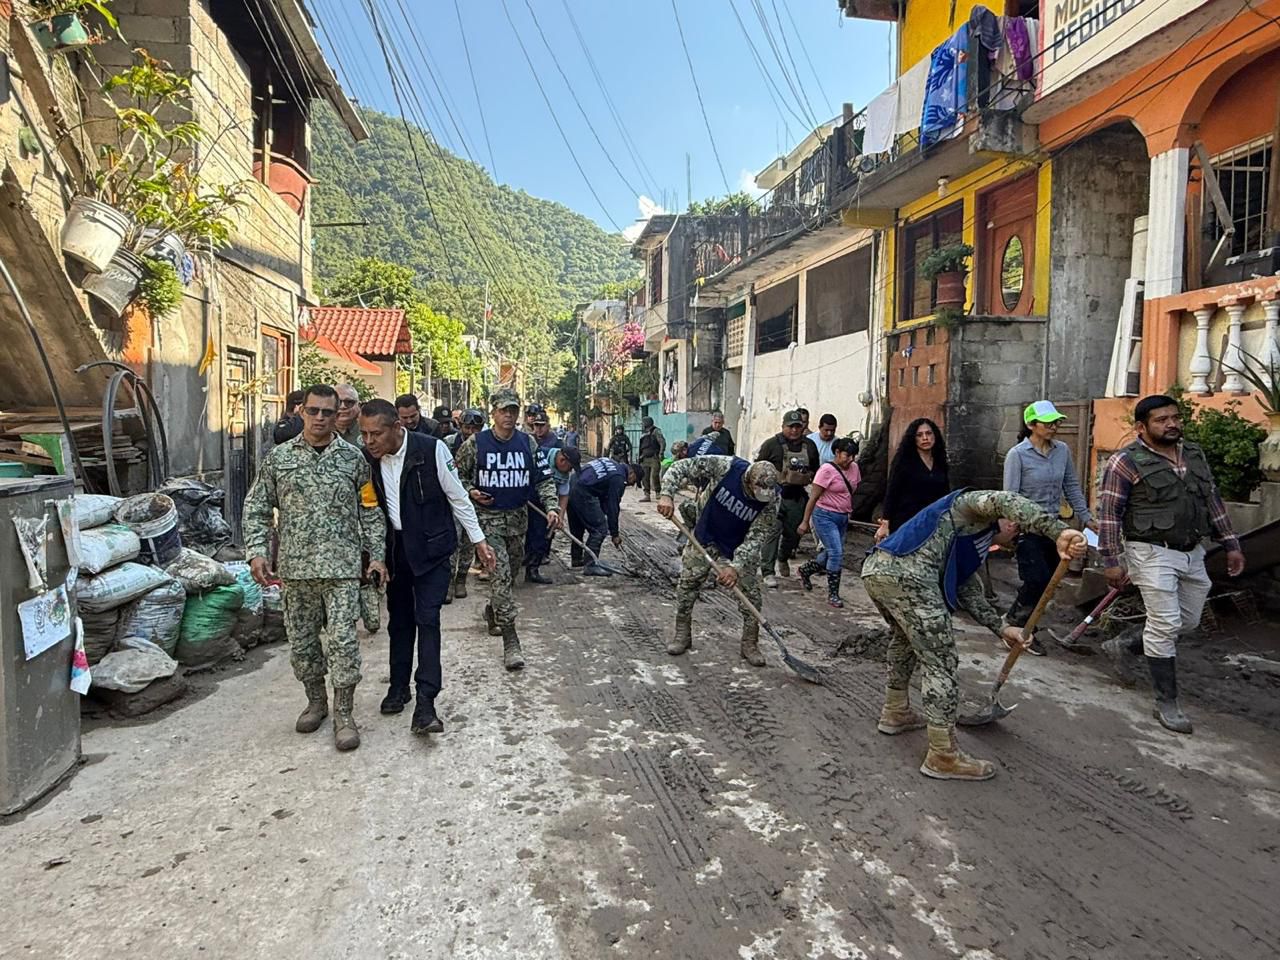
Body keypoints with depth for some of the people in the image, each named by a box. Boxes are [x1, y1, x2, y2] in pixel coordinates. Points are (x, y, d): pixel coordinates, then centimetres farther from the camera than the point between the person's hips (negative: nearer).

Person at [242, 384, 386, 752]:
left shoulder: (353, 457, 2)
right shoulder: (279, 457, 5)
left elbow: (369, 511, 6)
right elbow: (256, 508, 7)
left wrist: (376, 554, 1)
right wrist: (257, 551, -4)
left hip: (342, 566, -2)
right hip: (295, 567, 2)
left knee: (342, 639, -4)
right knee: (301, 640, 12)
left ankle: (343, 714, 8)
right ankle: (316, 701, 32)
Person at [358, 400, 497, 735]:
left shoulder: (431, 450, -18)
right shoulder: (367, 458, -5)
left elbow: (457, 496, -8)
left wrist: (478, 540, -4)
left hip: (430, 547, -4)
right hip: (394, 549, 4)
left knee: (427, 618, -9)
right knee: (399, 619, 14)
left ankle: (425, 702, -9)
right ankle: (399, 686, 29)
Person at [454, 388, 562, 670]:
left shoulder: (528, 443, 2)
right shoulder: (475, 443, -6)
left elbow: (543, 478, 4)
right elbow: (456, 475, 5)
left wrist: (552, 507, -9)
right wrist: (471, 492, -13)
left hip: (518, 518, 4)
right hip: (487, 517, -4)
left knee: (510, 570, 16)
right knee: (500, 575, -13)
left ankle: (493, 610, 46)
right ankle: (510, 641, -12)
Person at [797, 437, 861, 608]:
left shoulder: (854, 468, 5)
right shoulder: (827, 470, -15)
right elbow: (813, 497, -13)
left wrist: (850, 513, 18)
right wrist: (805, 522, -13)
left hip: (843, 518, 7)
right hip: (825, 516, -7)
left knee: (831, 554, 13)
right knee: (836, 553, -12)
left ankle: (805, 570, 38)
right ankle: (833, 594, -1)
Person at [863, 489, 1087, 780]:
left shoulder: (971, 542, 35)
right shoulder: (974, 507, 9)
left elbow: (968, 592, 34)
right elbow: (1006, 502, -16)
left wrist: (1002, 628, 29)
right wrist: (1059, 531, -24)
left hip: (874, 568, 10)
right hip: (905, 575, -10)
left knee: (906, 639, 34)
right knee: (941, 662, 0)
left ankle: (895, 713, 48)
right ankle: (943, 757, 8)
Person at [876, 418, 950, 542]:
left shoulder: (940, 463, 13)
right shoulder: (904, 460, 0)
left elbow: (945, 497, 16)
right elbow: (891, 493, -4)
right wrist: (885, 524, -10)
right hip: (905, 524, -4)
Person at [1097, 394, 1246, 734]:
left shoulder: (1194, 454, 9)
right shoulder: (1125, 462, -12)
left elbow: (1213, 501, 17)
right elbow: (1108, 514, -13)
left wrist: (1231, 544, 15)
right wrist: (1112, 561, -16)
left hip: (1192, 553, 7)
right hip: (1153, 554, -7)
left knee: (1188, 622, 16)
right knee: (1166, 624, -6)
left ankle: (1125, 644, 36)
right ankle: (1166, 703, 5)